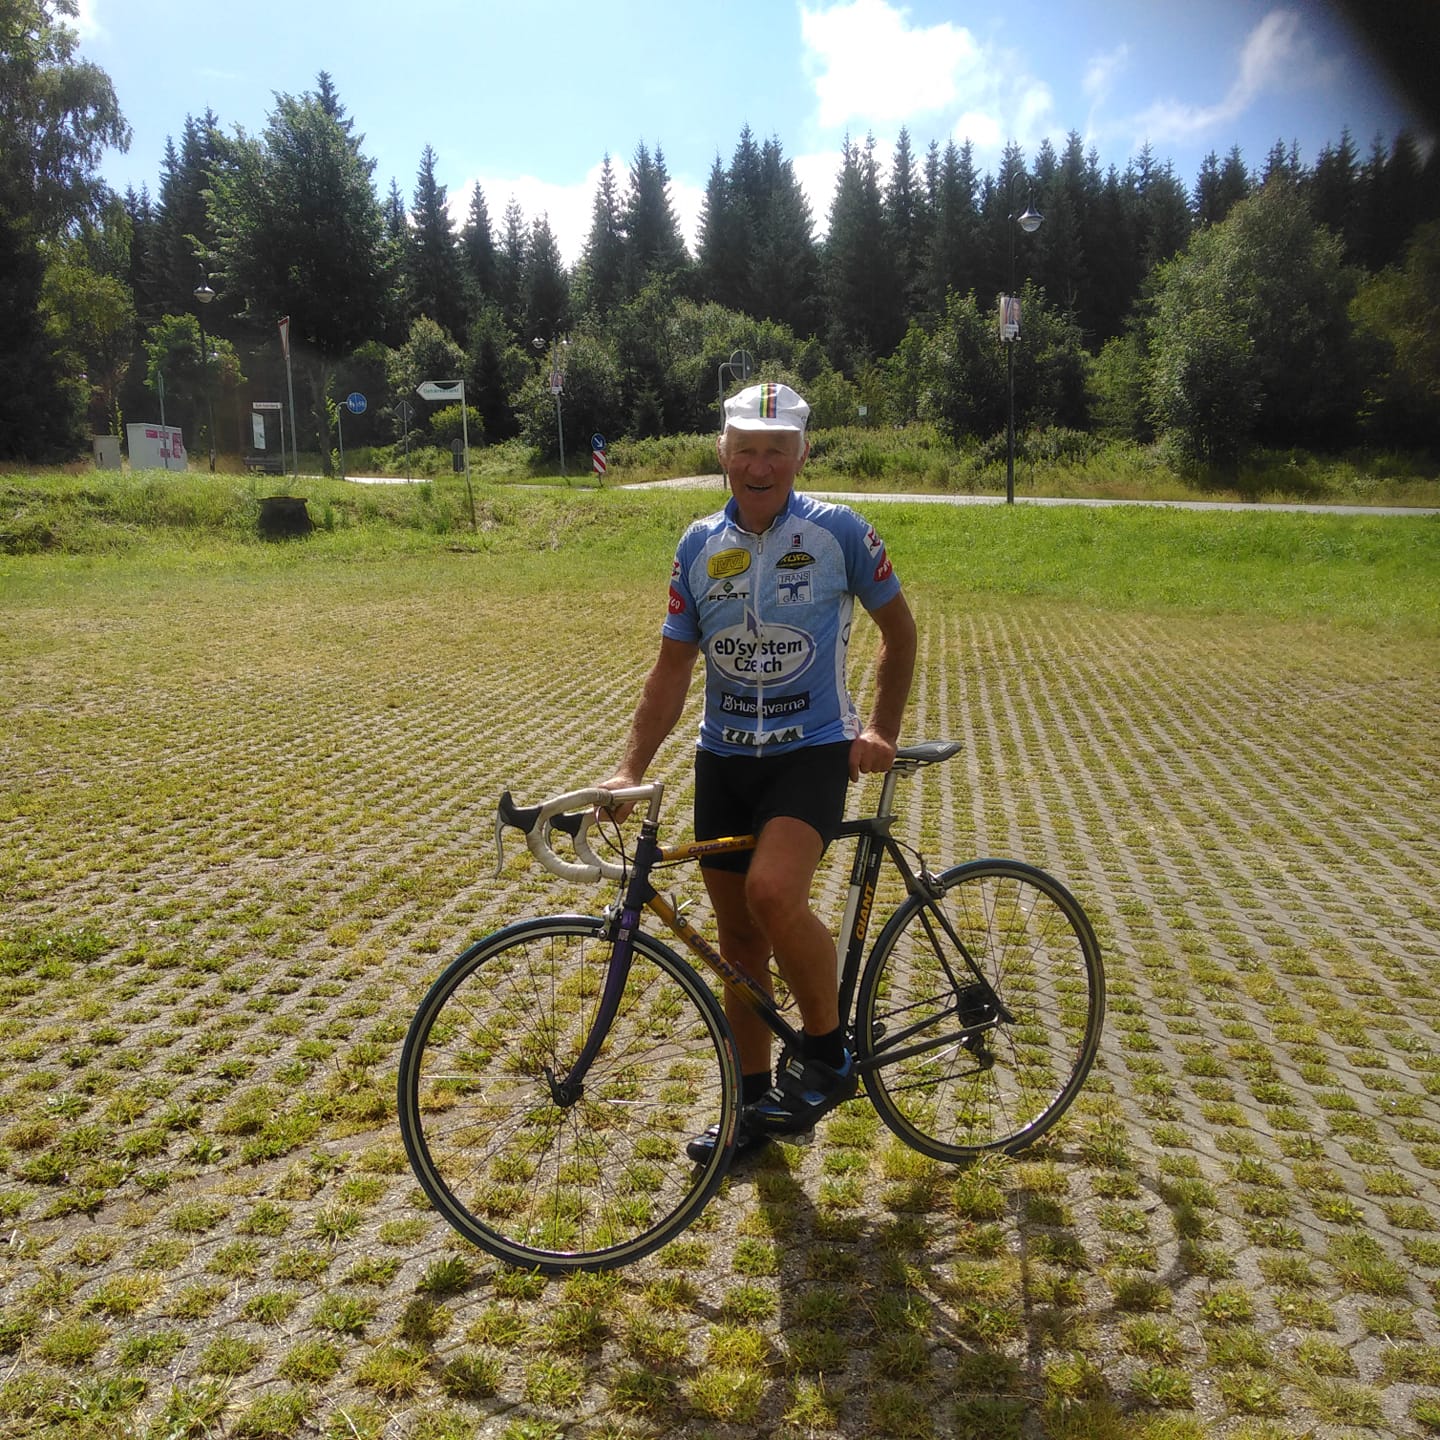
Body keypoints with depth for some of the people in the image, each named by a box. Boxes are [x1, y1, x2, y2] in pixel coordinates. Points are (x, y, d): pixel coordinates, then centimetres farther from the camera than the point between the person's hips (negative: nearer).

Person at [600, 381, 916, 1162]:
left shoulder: (838, 532, -7)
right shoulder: (699, 545, 2)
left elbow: (899, 631, 6)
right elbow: (672, 670, 3)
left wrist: (881, 730, -1)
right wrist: (630, 769, -7)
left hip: (812, 752, -4)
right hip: (724, 758, 5)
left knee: (774, 893, -29)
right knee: (738, 937, 11)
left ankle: (828, 1053, -2)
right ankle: (755, 1103, 30)